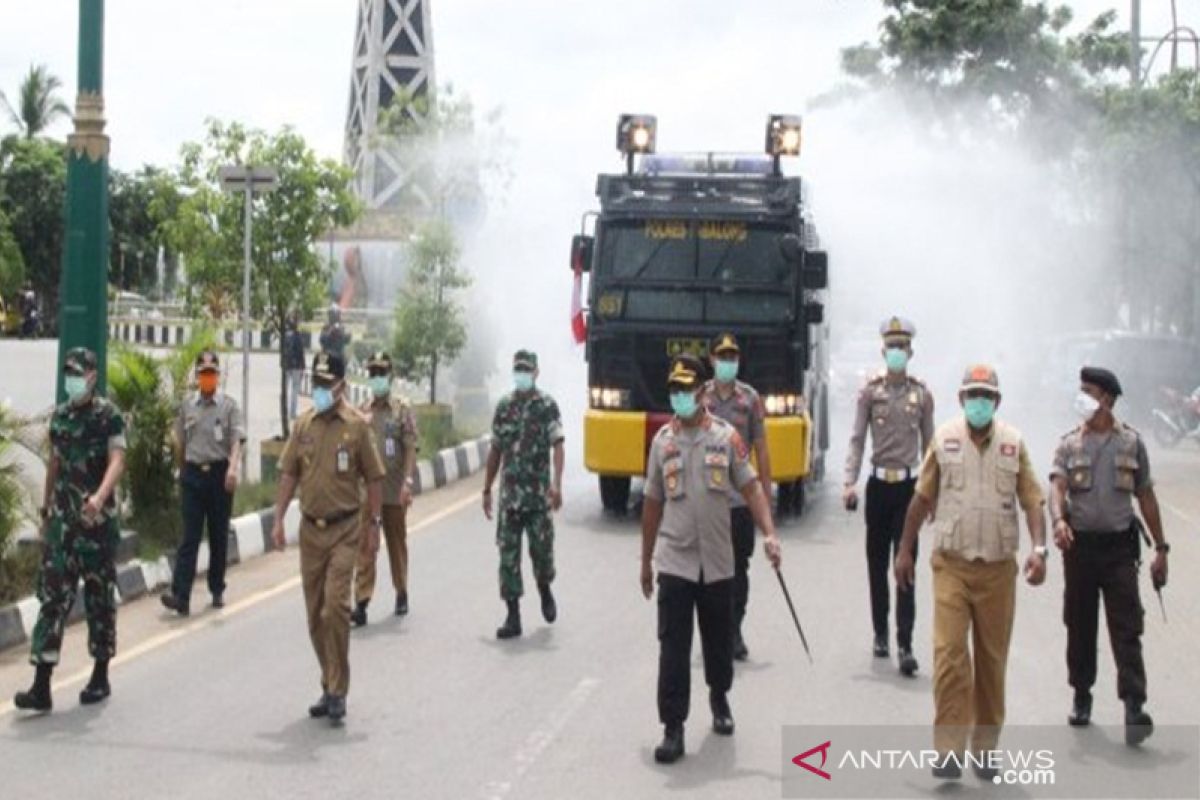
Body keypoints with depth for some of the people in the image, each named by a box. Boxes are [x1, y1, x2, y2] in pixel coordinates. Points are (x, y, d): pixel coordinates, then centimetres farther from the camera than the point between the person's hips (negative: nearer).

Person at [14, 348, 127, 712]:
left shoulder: (109, 416, -8)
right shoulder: (59, 416, 11)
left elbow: (117, 460, -21)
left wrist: (99, 497, -39)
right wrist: (45, 511, 19)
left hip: (97, 520, -5)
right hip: (61, 521, 5)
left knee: (100, 598, 6)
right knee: (52, 597, -1)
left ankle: (101, 677, 19)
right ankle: (41, 686, -4)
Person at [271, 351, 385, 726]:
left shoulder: (357, 425, -4)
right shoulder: (303, 424, 6)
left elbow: (374, 479, 0)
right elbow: (289, 473, 11)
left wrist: (373, 524, -2)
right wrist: (279, 518, 3)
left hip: (344, 529, -4)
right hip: (310, 528, 4)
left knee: (335, 607, -14)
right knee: (315, 614, 9)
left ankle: (337, 691, -6)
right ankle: (331, 686, 23)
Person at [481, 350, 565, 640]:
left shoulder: (546, 405, -3)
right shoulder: (503, 406, 10)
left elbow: (557, 446, -12)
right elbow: (496, 450, 15)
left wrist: (557, 484, -24)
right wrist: (487, 489, 13)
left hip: (539, 493, -3)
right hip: (509, 493, 3)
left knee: (541, 549, 3)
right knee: (508, 553, -1)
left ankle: (545, 591, 34)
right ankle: (513, 616, 3)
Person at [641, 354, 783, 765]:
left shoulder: (726, 436, 0)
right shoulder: (662, 440, 4)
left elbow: (751, 487, -4)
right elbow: (652, 503, 9)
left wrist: (769, 534, -19)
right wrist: (645, 561, 11)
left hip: (717, 561, 0)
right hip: (674, 561, 0)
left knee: (719, 640, 15)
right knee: (673, 647, -6)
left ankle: (719, 698, 41)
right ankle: (673, 728, -2)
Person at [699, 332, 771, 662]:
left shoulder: (750, 398, 4)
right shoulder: (698, 397, 2)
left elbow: (761, 448, 7)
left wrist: (766, 492, 3)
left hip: (741, 498, 1)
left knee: (739, 568, 5)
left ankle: (734, 632, 15)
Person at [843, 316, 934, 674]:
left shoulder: (922, 395, 4)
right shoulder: (870, 392, 2)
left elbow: (928, 444, 9)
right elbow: (857, 439, 1)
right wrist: (850, 482, -10)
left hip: (909, 486, -1)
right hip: (879, 484, 1)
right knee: (877, 565, 9)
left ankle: (905, 645, -9)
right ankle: (880, 634, 23)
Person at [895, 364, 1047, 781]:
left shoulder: (1014, 443, 1)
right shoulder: (944, 439, 0)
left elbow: (1032, 501, -2)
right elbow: (922, 498, 7)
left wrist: (1039, 548, -17)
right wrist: (905, 549, 8)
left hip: (998, 567, 2)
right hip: (952, 564, -1)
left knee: (992, 660, 9)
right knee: (949, 653, -12)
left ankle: (983, 750, 21)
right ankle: (949, 750, -8)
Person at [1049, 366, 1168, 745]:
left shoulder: (1131, 443, 5)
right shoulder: (1069, 445, 5)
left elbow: (1146, 497, 9)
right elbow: (1057, 487, -8)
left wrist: (1160, 547, 8)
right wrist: (1059, 519, -29)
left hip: (1119, 546, -1)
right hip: (1080, 544, 1)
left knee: (1127, 629, -8)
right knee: (1080, 627, 10)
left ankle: (1134, 706, -14)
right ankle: (1082, 697, 24)